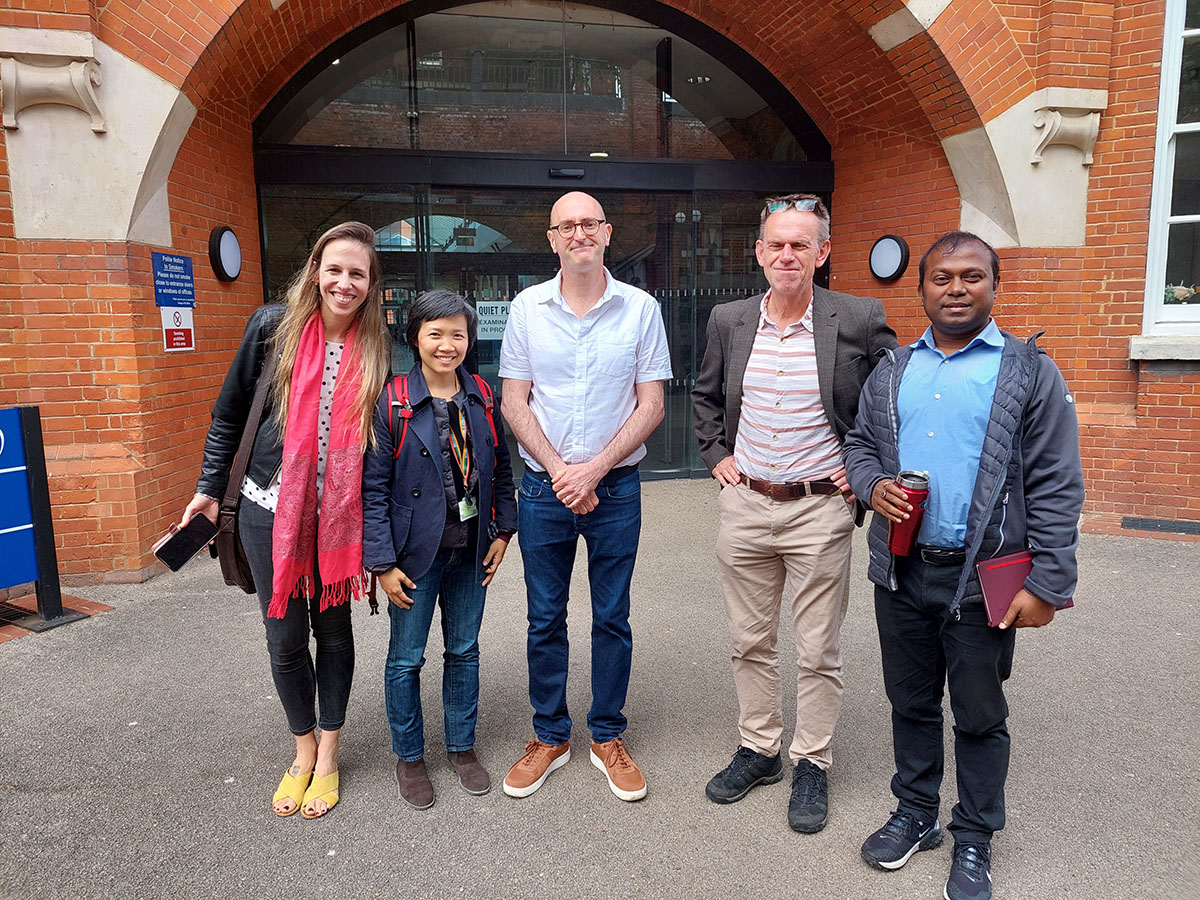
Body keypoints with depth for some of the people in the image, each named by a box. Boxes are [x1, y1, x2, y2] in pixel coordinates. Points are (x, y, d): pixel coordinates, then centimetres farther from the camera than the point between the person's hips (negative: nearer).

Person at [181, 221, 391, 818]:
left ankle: (328, 755, 28)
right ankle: (303, 750, 31)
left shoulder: (379, 346, -3)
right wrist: (209, 488, 8)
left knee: (333, 630, 11)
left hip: (339, 514, 0)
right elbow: (230, 412, 6)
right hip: (270, 507, 0)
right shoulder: (275, 325, -5)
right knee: (285, 637, 9)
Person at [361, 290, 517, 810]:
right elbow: (373, 488, -10)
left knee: (464, 650, 16)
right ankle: (409, 757, 29)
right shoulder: (390, 404, -11)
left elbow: (501, 470, 12)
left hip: (471, 550, 4)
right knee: (405, 658, 9)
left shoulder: (481, 399, 3)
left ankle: (462, 746, 34)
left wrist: (502, 531, 5)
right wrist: (382, 563, -12)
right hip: (416, 553, -4)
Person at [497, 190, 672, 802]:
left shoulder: (640, 309, -1)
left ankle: (607, 738, 28)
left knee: (612, 619, 10)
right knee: (544, 620, 11)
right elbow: (515, 403, 0)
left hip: (615, 488, 0)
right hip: (543, 487, 1)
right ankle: (550, 737, 29)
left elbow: (651, 405, -3)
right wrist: (559, 472, -11)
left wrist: (593, 470, -13)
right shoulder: (527, 307, 1)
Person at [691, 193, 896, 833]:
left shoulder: (861, 320, -7)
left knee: (818, 652, 8)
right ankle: (759, 749, 33)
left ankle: (812, 765, 28)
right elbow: (704, 397, 19)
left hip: (821, 510, -3)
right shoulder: (728, 321, 3)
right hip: (744, 506, 3)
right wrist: (716, 454, 8)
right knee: (750, 642, 15)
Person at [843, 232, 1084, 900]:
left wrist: (1048, 585, -12)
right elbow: (860, 442, 17)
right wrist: (873, 484, -6)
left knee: (980, 714, 12)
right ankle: (916, 813, 38)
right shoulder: (892, 371, 8)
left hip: (982, 580, -3)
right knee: (911, 702, 18)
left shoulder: (1030, 371, -4)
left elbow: (1056, 487, -7)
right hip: (901, 571, 4)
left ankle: (975, 838, 32)